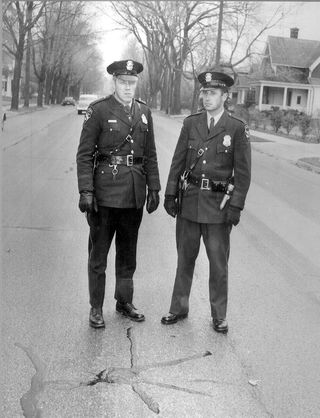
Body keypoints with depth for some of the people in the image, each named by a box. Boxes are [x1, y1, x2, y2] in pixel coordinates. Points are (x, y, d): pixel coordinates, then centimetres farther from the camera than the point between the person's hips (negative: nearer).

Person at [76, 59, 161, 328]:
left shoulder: (144, 112, 9)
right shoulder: (98, 110, -5)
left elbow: (150, 155, 13)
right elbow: (84, 155, -7)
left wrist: (154, 189, 8)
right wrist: (85, 192, -14)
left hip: (135, 194, 5)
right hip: (105, 192, -4)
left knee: (128, 253, 16)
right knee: (98, 253, 6)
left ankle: (124, 301, 31)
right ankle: (96, 308, 19)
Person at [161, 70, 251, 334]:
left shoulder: (237, 128, -4)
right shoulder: (191, 123, 5)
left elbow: (243, 172, -5)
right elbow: (178, 162, 8)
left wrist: (236, 206, -9)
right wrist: (170, 194, 4)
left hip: (218, 205, -3)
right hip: (189, 202, 3)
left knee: (219, 263, 7)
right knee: (185, 258, 14)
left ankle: (219, 316, 23)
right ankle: (179, 308, 29)